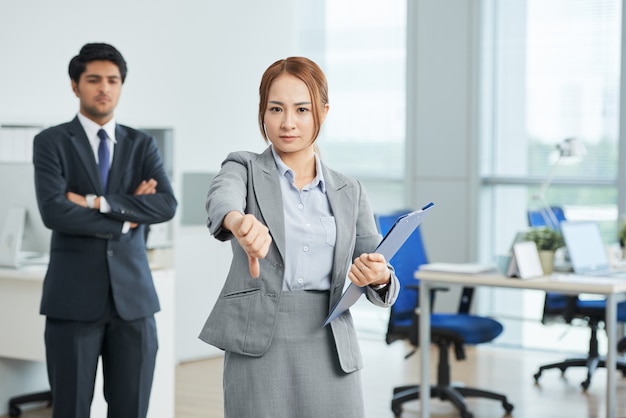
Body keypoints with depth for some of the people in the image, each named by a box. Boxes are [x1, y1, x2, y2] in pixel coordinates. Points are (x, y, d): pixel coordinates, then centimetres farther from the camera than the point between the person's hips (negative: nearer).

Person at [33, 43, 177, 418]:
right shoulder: (51, 142, 1)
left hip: (133, 295, 3)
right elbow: (54, 212, -15)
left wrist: (98, 202, -14)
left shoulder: (142, 144, 10)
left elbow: (167, 205, -7)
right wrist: (127, 216, -9)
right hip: (73, 297, -3)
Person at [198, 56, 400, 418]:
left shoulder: (349, 192, 13)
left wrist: (379, 277, -15)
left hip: (331, 352, 3)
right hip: (259, 349, -2)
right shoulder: (244, 170, 6)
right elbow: (221, 199, -19)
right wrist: (239, 221, -43)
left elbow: (383, 281, 9)